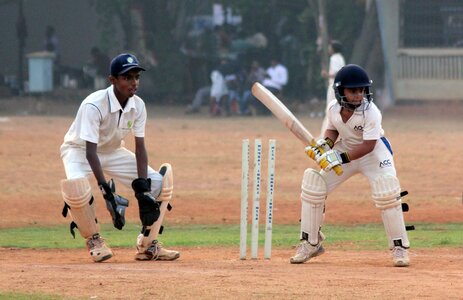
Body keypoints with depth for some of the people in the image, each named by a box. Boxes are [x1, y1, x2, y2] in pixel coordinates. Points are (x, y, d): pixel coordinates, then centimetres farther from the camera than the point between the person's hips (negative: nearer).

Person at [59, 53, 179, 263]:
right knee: (76, 186, -39)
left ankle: (147, 245, 4)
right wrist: (106, 191, -43)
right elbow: (90, 152, -36)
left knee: (159, 182, -9)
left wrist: (142, 186, -22)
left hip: (112, 151, 6)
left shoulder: (138, 106, -12)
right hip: (79, 150, -6)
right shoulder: (94, 105, -32)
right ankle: (94, 240, -15)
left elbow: (140, 147, -9)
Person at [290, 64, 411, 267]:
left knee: (387, 193, -25)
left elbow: (368, 145, -31)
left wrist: (340, 158, -38)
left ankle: (400, 248, -9)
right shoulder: (333, 108, -14)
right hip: (345, 149, 5)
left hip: (373, 152, -4)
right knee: (313, 185, -7)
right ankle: (311, 243, 9)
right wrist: (324, 144, -16)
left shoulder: (371, 112, -29)